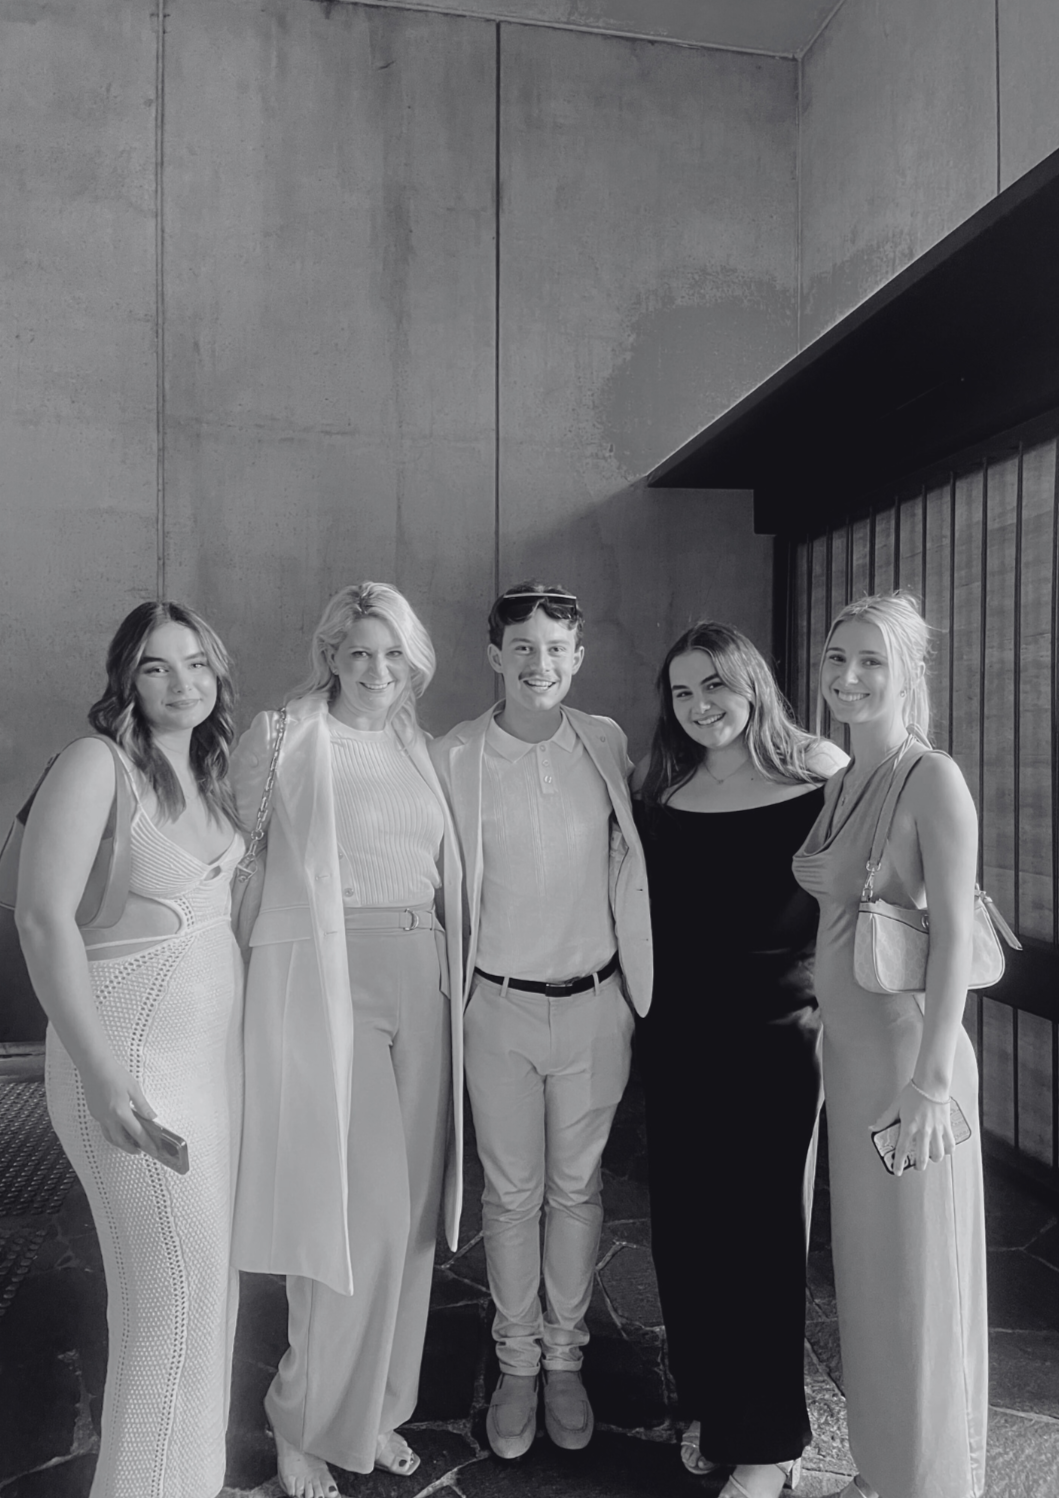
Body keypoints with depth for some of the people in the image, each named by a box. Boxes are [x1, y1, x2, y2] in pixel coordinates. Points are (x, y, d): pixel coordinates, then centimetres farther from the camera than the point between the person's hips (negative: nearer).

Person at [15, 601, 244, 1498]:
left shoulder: (209, 771, 9)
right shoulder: (97, 765, -13)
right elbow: (44, 919, -18)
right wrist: (101, 1075, -20)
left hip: (217, 1051, 7)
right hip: (134, 1060, -7)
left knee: (212, 1277, 16)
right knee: (172, 1290, 2)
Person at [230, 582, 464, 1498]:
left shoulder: (418, 748, 14)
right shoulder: (290, 735, -4)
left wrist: (450, 977, 12)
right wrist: (253, 773, -23)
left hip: (418, 986, 6)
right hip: (324, 984, -6)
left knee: (406, 1212, 12)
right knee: (357, 1213, -4)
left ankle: (373, 1410, 33)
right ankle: (305, 1420, 22)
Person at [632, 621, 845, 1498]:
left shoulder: (820, 773, -7)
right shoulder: (659, 793, 3)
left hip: (779, 1032, -3)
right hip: (678, 1037, 4)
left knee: (763, 1229, 5)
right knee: (684, 1226, 12)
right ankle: (707, 1404, 35)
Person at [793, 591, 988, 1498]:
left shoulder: (931, 779, -13)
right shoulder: (840, 782, 9)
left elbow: (955, 936, -18)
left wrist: (932, 1080, -21)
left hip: (909, 1052, -7)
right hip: (846, 1050, 7)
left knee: (918, 1278, 8)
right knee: (867, 1271, 18)